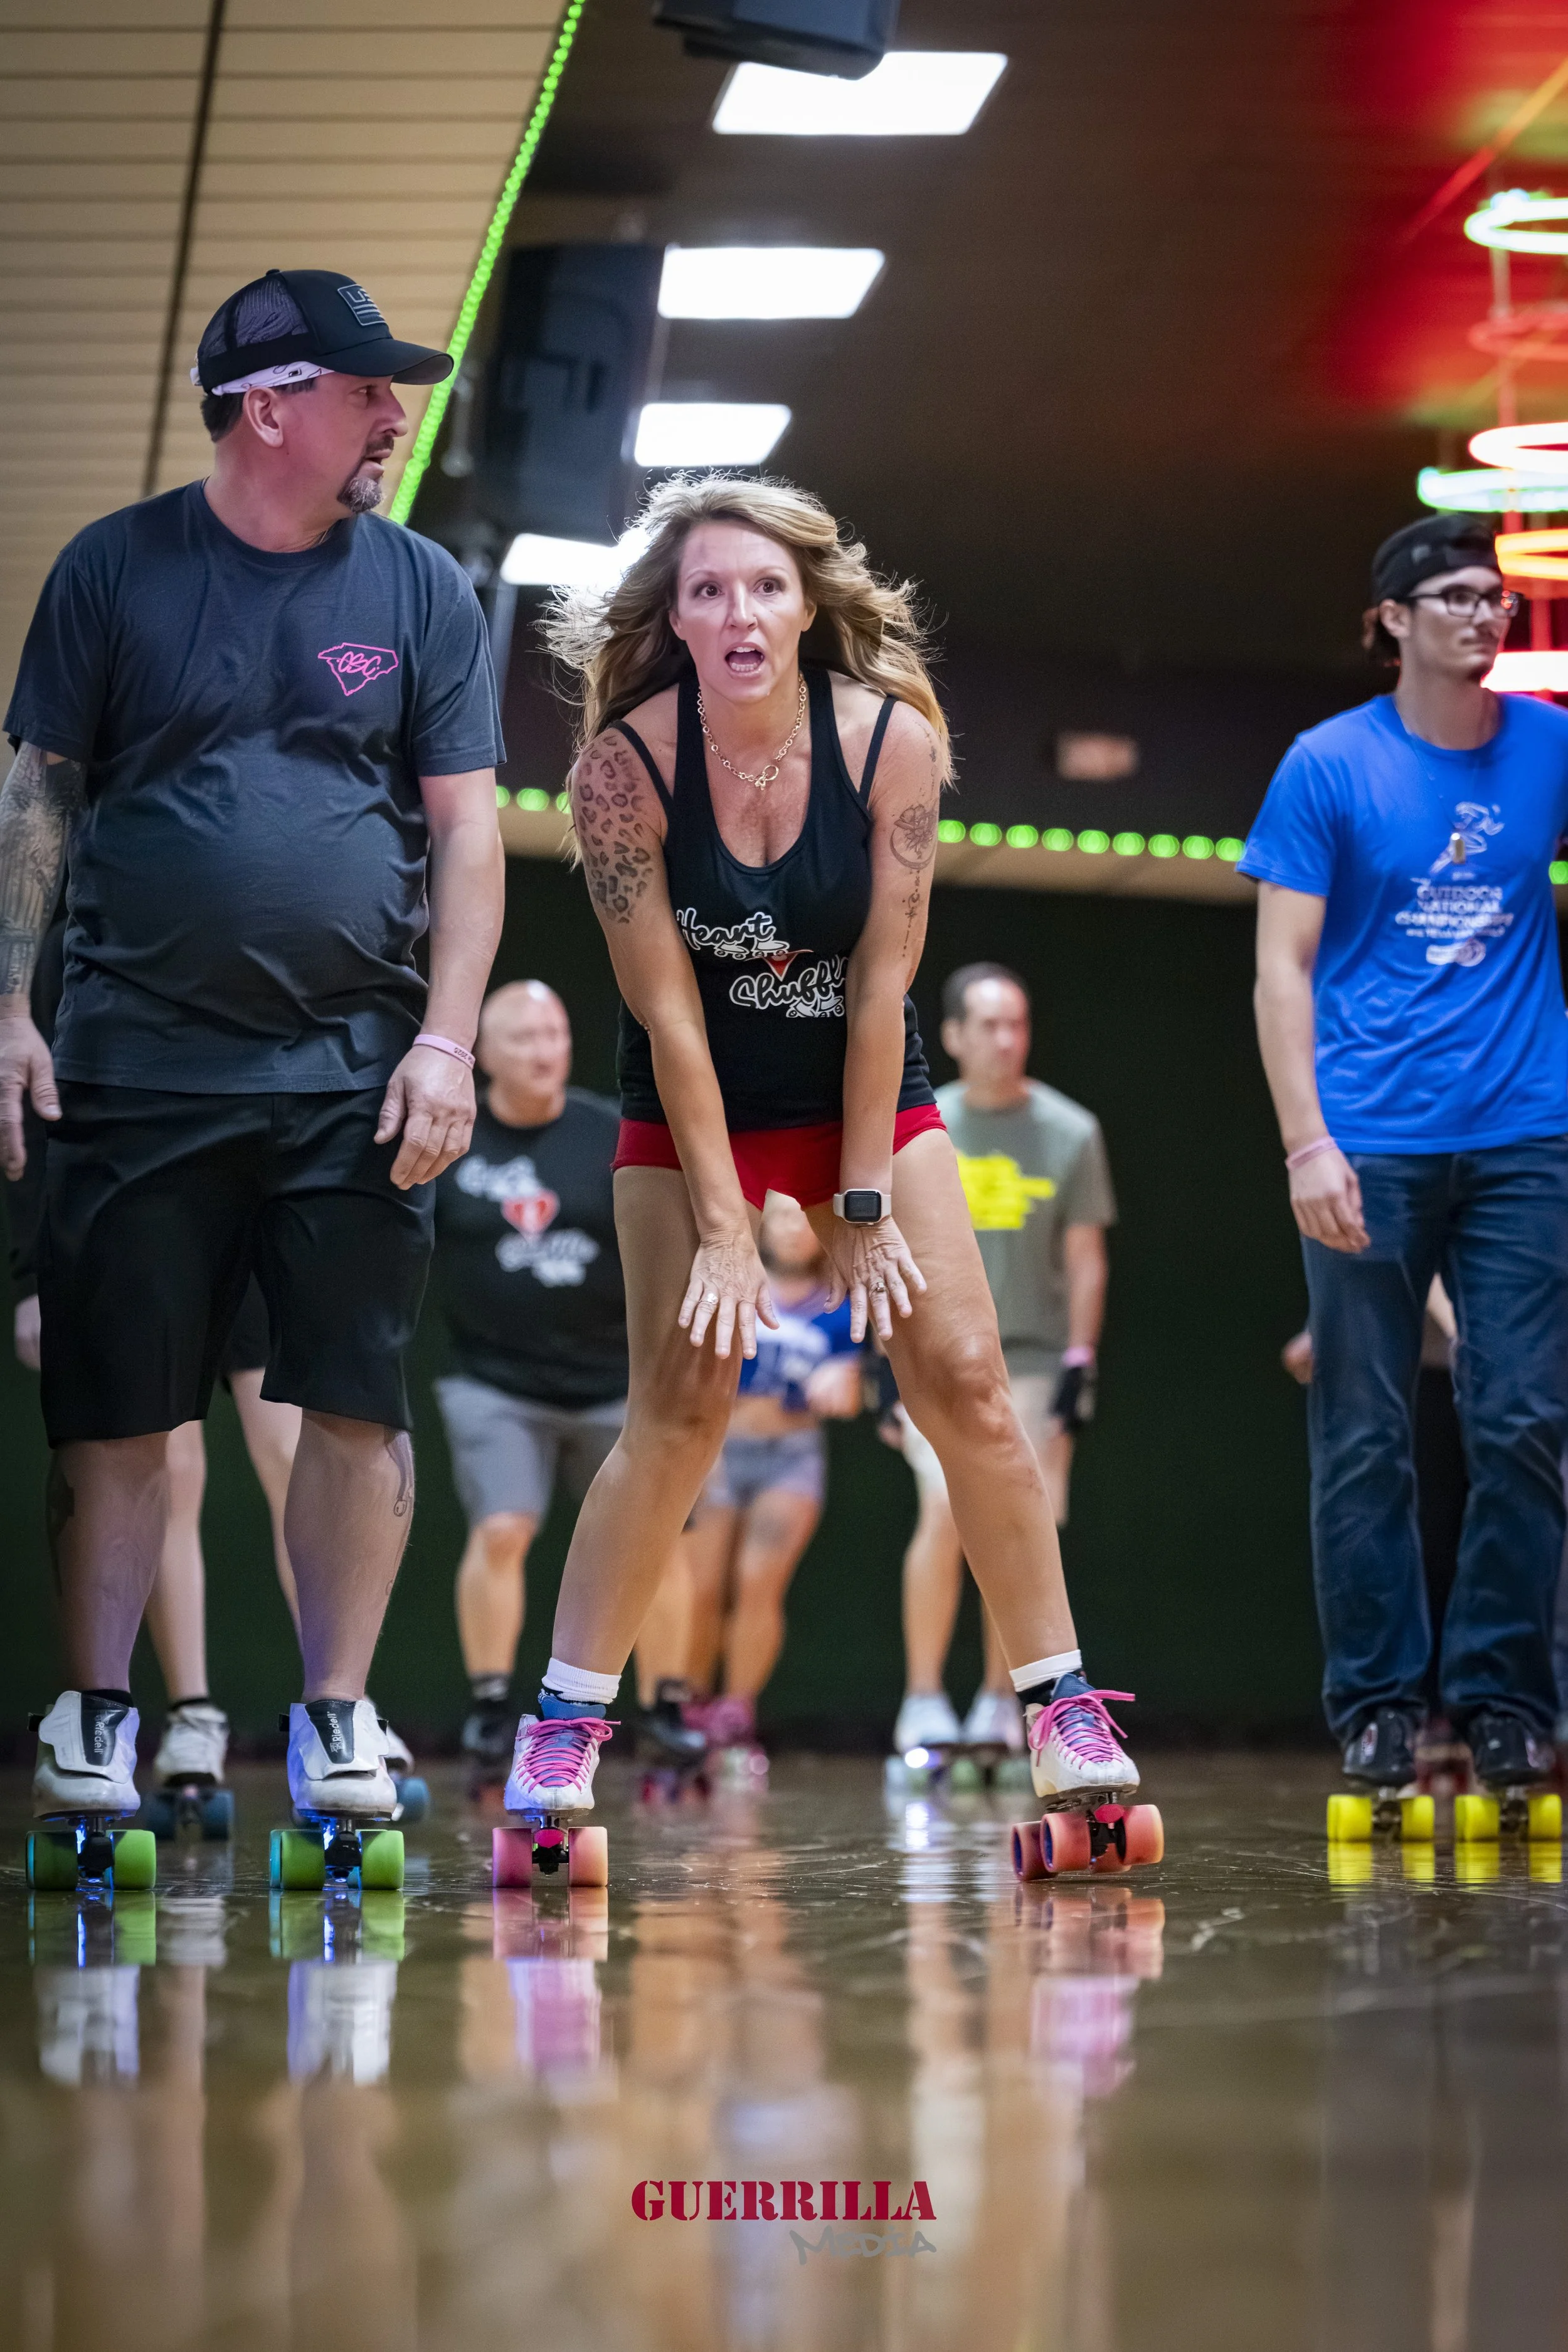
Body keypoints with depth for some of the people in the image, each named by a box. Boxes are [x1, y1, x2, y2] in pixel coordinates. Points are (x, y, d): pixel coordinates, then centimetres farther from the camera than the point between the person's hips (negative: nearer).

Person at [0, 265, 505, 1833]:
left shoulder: (421, 591, 8)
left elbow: (464, 830, 6)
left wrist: (445, 1040, -3)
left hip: (353, 1074, 1)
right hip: (138, 1062, -1)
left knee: (359, 1402, -1)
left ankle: (336, 1720, 8)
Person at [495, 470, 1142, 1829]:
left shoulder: (892, 736, -17)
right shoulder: (624, 764, -20)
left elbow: (882, 981, -14)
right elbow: (668, 1013, -18)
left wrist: (863, 1201, -13)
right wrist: (723, 1228, -18)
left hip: (869, 1092, 2)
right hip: (692, 1113, -2)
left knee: (966, 1382, -4)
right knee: (681, 1402, -11)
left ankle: (1063, 1712, 5)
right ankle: (563, 1729, -3)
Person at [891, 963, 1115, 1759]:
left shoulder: (1070, 1132, 2)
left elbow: (1084, 1258, 4)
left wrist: (1079, 1362, -2)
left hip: (1035, 1357, 0)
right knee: (946, 1511, -16)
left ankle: (999, 1701, 10)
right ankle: (923, 1699, -9)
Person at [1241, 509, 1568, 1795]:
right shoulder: (1329, 765, 0)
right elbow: (1283, 965, -1)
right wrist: (1307, 1139, -10)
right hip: (1373, 1145, -2)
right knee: (1364, 1438, 0)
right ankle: (1378, 1706, 8)